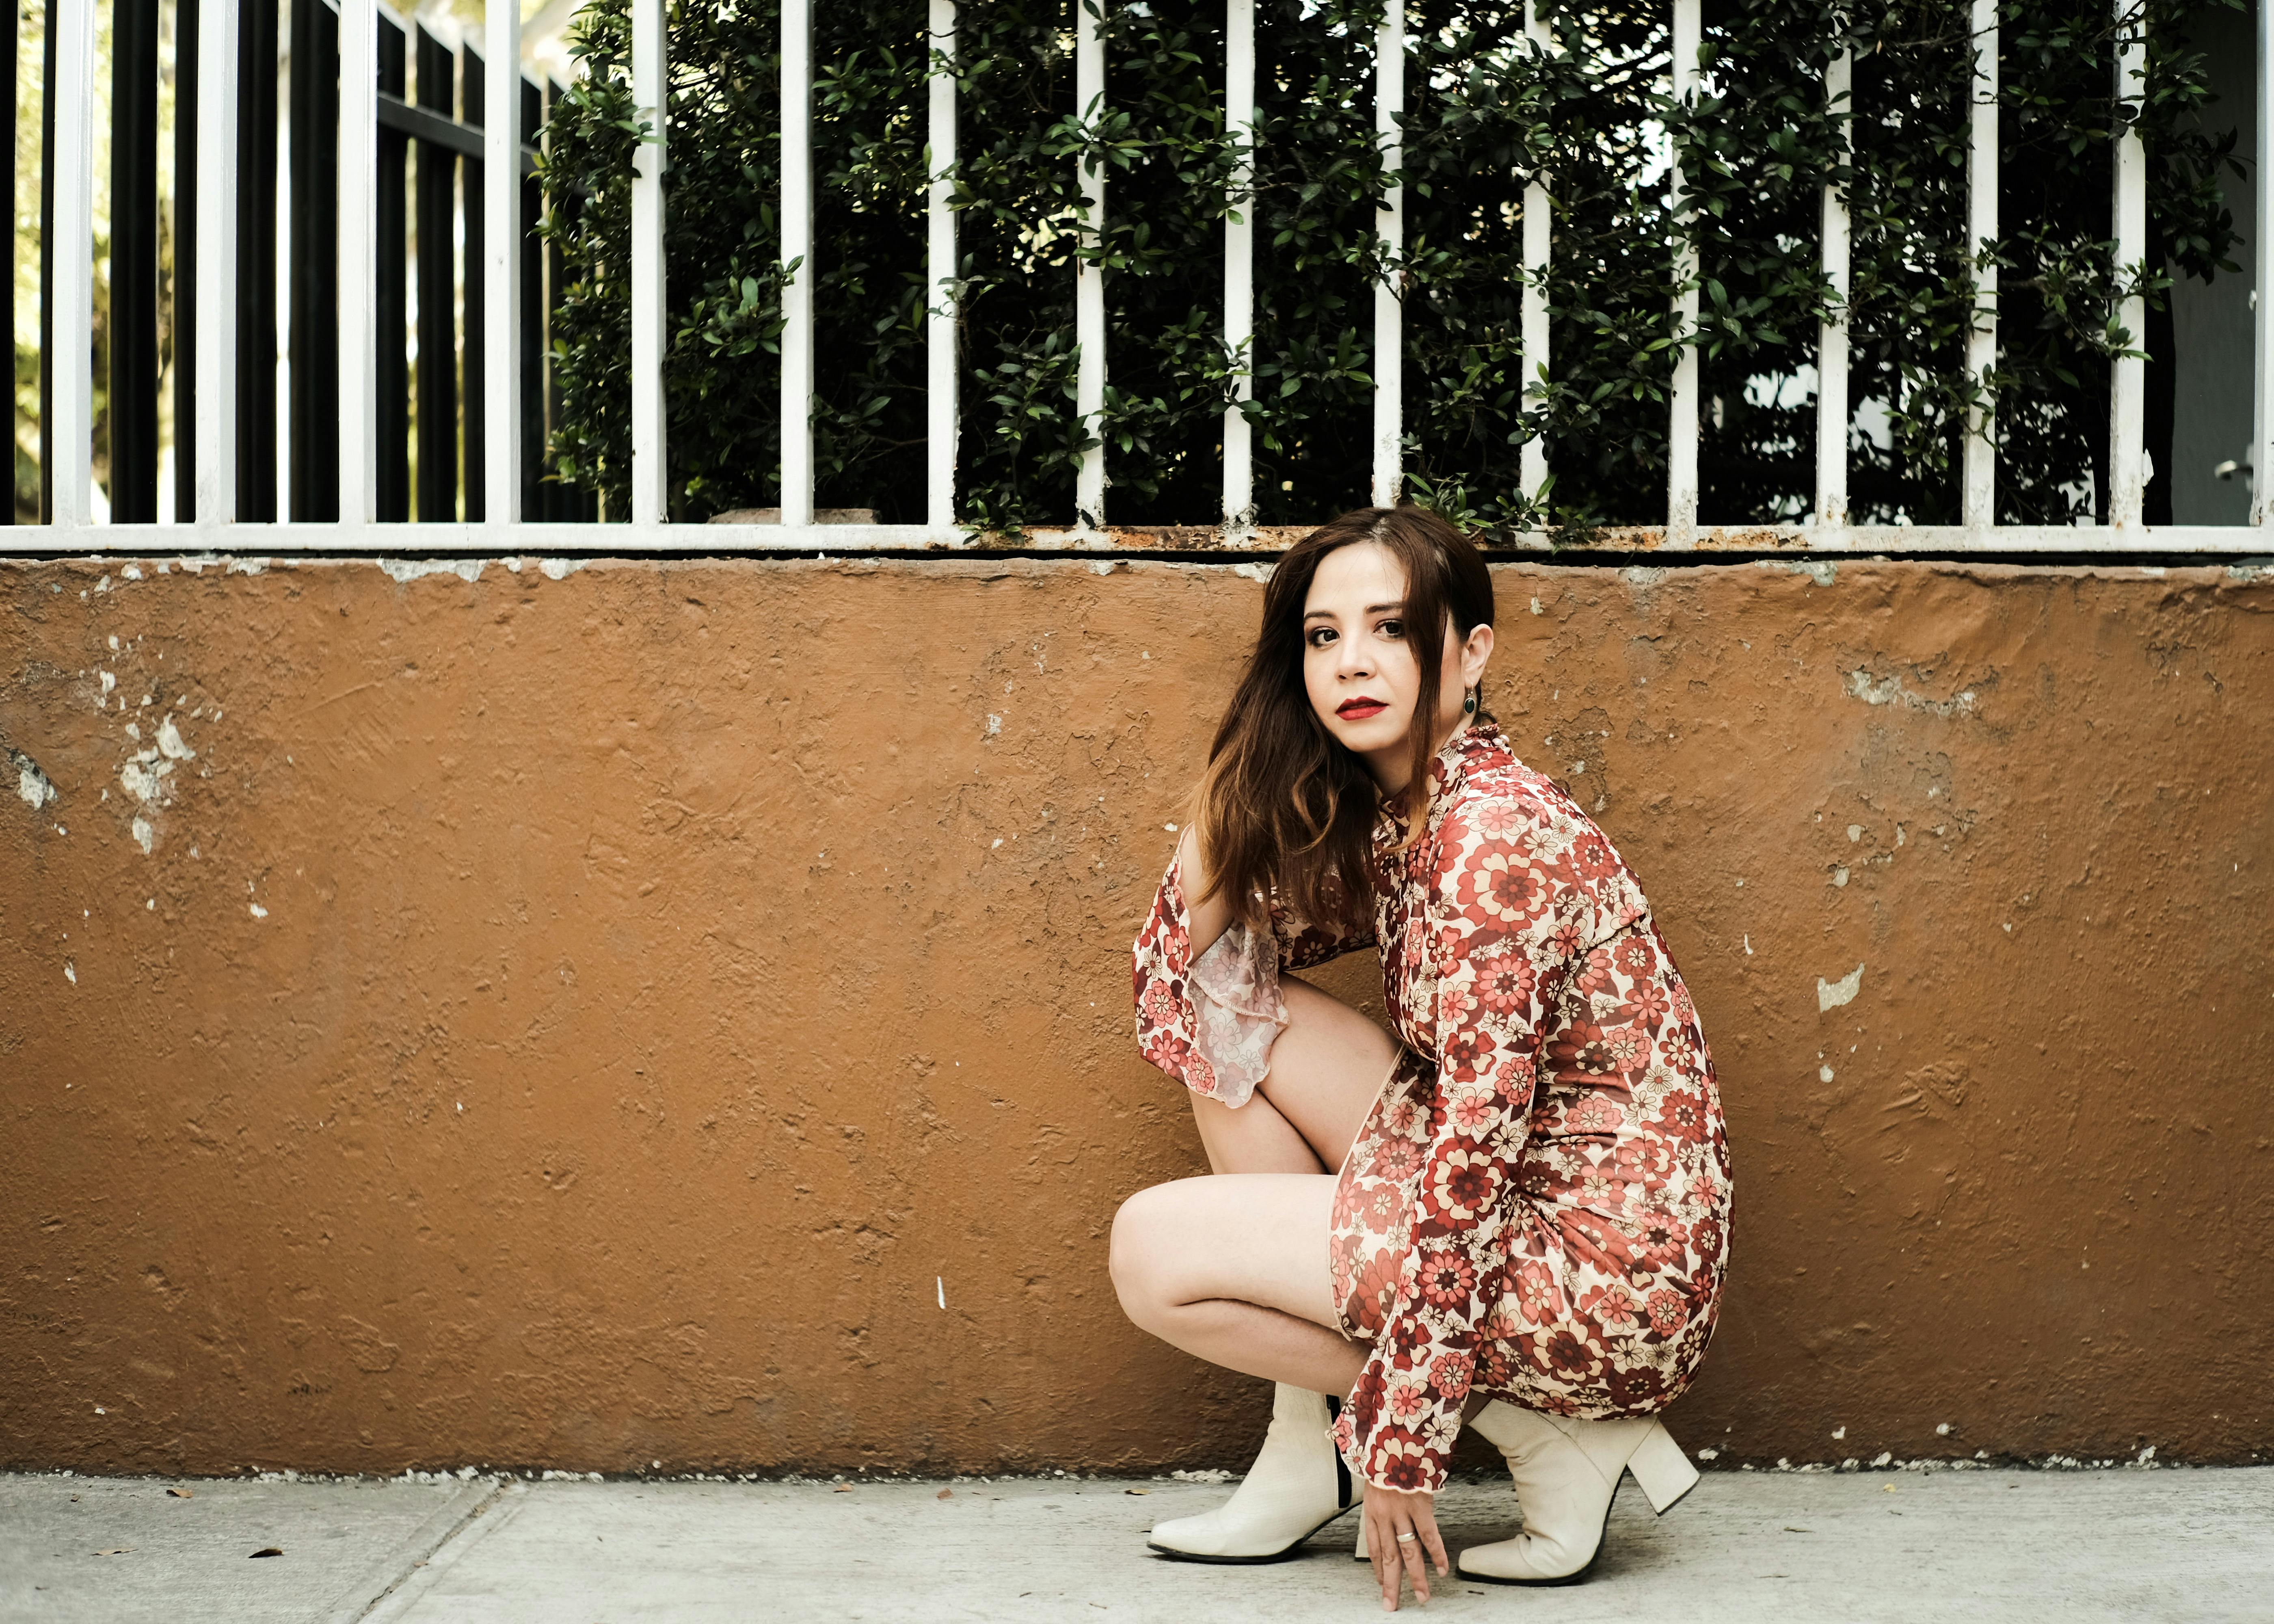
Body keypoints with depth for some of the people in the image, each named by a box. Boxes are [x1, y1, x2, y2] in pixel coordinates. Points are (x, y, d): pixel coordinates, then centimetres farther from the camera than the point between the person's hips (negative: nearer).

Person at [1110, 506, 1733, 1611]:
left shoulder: (1491, 835, -21)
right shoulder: (1383, 816, 7)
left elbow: (1476, 1149, -23)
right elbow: (1186, 994, 13)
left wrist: (1405, 1439, -20)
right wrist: (1216, 826, -5)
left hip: (1610, 1263, -9)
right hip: (1517, 1203, 9)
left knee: (1155, 1250, -8)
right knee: (1239, 1021, 5)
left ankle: (1554, 1435, -2)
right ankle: (1308, 1453, 9)